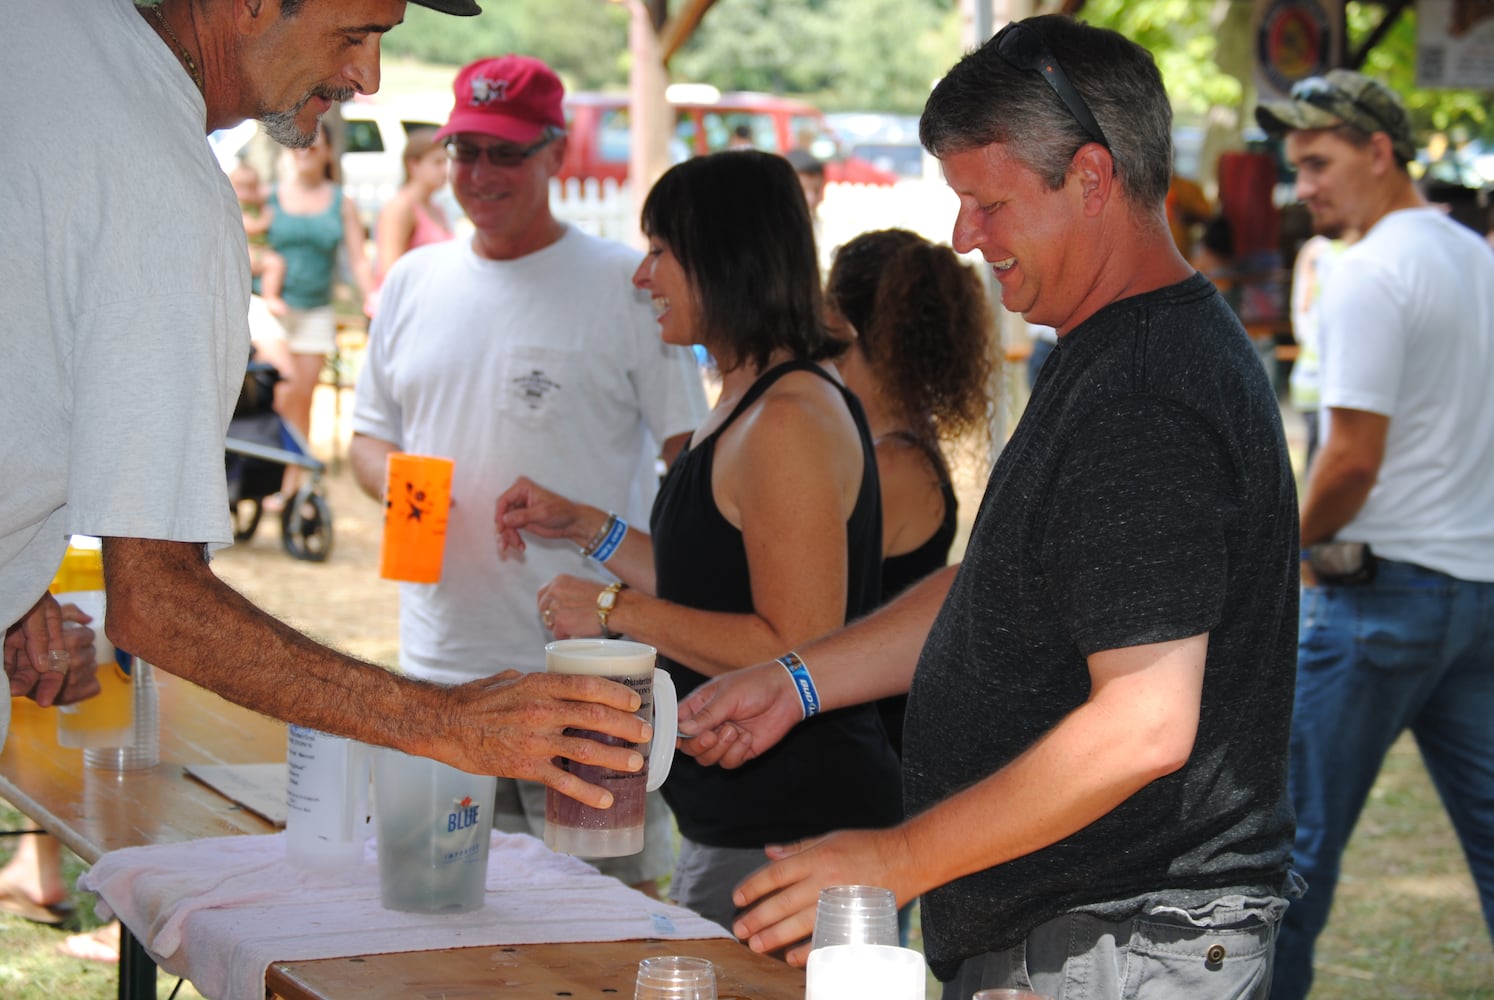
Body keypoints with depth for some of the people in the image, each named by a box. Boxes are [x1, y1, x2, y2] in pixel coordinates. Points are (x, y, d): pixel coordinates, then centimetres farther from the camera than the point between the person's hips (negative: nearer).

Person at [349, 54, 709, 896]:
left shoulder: (626, 284, -4)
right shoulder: (413, 281, 13)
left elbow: (690, 454, -4)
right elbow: (372, 433, 21)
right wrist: (391, 481, -2)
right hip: (439, 665, 5)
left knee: (613, 884, -1)